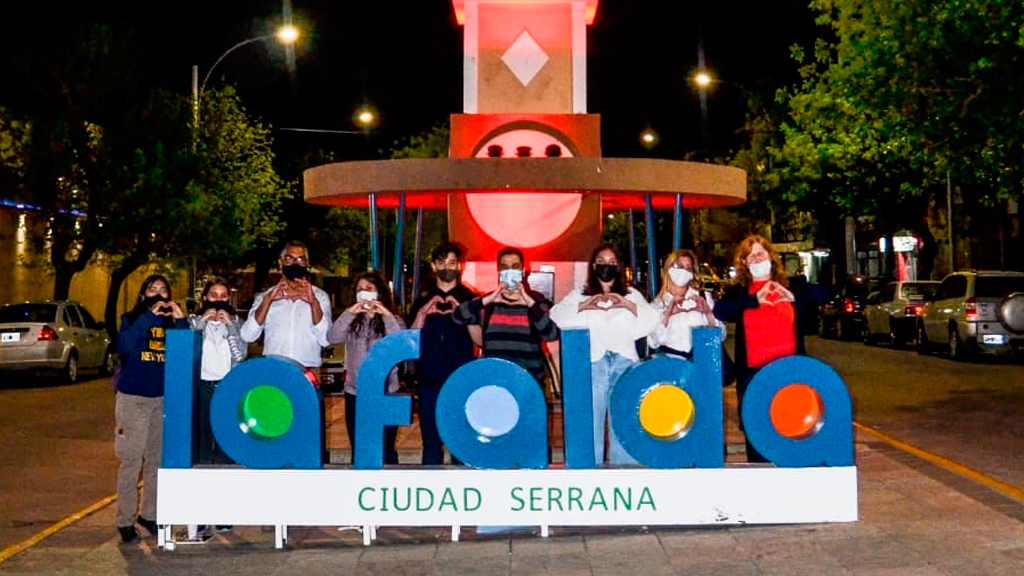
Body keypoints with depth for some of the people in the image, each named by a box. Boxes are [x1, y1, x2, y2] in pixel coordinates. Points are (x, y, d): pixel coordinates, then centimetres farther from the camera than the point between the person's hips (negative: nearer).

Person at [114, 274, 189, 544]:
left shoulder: (172, 322, 9)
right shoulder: (132, 319, 2)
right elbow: (124, 346, -18)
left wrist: (181, 320, -13)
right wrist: (149, 316, -20)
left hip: (163, 399, 3)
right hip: (133, 398, -3)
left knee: (157, 460, 8)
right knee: (131, 461, -4)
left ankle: (149, 514, 19)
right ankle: (125, 521, 2)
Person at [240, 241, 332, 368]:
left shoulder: (319, 296, 10)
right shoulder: (265, 296, 12)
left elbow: (325, 340, -3)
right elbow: (247, 336, -2)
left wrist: (314, 303, -16)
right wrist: (267, 300, -13)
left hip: (307, 372, 0)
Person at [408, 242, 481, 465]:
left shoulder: (470, 298, 7)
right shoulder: (422, 301, 13)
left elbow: (481, 340, -1)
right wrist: (422, 315, -10)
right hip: (429, 380, 2)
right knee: (431, 443, 5)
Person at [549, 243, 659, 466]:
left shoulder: (631, 295, 19)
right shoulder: (580, 295, 15)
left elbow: (652, 320, 4)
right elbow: (557, 315, -2)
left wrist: (627, 304, -12)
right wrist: (583, 306, -17)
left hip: (624, 364, 1)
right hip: (592, 364, -1)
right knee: (590, 423, -4)